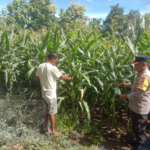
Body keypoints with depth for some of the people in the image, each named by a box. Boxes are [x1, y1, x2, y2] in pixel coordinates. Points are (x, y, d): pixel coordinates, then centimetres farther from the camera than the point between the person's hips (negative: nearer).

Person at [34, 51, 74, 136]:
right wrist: (71, 78, 7)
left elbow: (36, 79, 9)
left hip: (44, 93, 7)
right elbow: (63, 77, -10)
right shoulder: (53, 68, -20)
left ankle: (47, 129, 29)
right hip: (51, 94, -7)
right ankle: (53, 131, 17)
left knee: (46, 111, 16)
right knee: (52, 113, 4)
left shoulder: (41, 66, 1)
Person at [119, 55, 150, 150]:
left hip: (141, 108, -10)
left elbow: (138, 93, -28)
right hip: (137, 106, 10)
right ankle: (139, 142, 42)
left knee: (139, 128, 9)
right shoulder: (142, 74, 6)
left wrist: (126, 96, -16)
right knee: (136, 126, 24)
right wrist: (127, 85, 11)